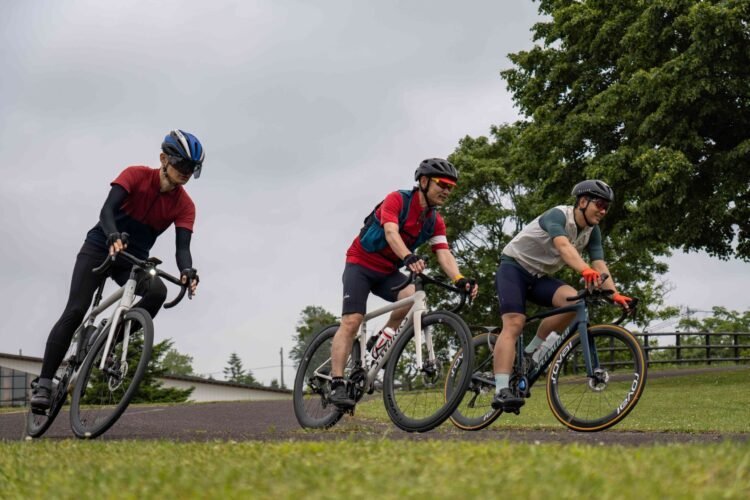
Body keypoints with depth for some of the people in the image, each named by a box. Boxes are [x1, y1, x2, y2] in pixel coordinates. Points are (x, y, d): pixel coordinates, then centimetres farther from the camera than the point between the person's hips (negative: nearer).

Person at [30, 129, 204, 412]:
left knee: (157, 291, -28)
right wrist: (113, 237, -50)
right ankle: (44, 384, -13)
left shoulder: (185, 206, -10)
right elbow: (107, 209, -29)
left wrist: (187, 271, -43)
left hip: (134, 259, 3)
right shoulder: (136, 176, -16)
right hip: (100, 248, -3)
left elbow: (182, 246, -20)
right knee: (75, 312, -16)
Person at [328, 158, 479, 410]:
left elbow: (444, 255, -13)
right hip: (361, 264, -5)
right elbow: (391, 233, -34)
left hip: (388, 272, 5)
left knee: (412, 296, -25)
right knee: (351, 321, -18)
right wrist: (409, 258, -53)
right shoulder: (397, 200, -18)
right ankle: (337, 384, -18)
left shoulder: (435, 222, -2)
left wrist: (460, 280, -32)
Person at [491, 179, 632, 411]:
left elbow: (600, 265, -9)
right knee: (514, 324, -26)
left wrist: (615, 294, -26)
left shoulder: (592, 231, 0)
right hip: (514, 267, -7)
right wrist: (585, 270, -58)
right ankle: (501, 391, -35)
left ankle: (531, 352, -8)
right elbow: (564, 246, -41)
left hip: (539, 277, 7)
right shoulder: (558, 216, -22)